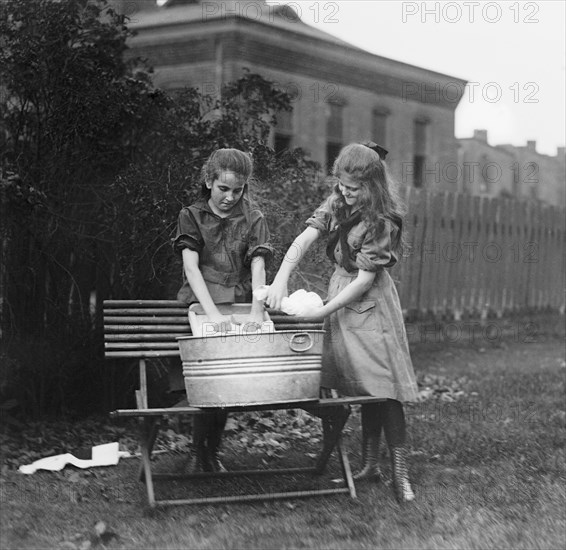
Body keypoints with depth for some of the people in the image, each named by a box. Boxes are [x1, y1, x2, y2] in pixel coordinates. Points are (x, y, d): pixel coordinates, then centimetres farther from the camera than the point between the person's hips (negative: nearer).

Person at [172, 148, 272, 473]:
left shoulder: (253, 220, 11)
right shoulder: (192, 217, 7)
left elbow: (258, 267, -2)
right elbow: (191, 267, -5)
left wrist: (257, 312, -19)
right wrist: (213, 313, -20)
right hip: (202, 304, -2)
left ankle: (213, 452, 1)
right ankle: (200, 455, -8)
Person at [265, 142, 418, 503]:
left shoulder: (382, 222, -18)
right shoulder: (337, 204, 1)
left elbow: (364, 279, -19)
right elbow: (304, 239, -5)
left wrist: (323, 311, -20)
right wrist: (281, 279, -20)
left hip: (369, 303, -6)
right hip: (341, 293, 6)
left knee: (383, 388, -7)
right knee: (364, 390, 11)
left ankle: (400, 474, -3)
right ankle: (370, 466, 19)